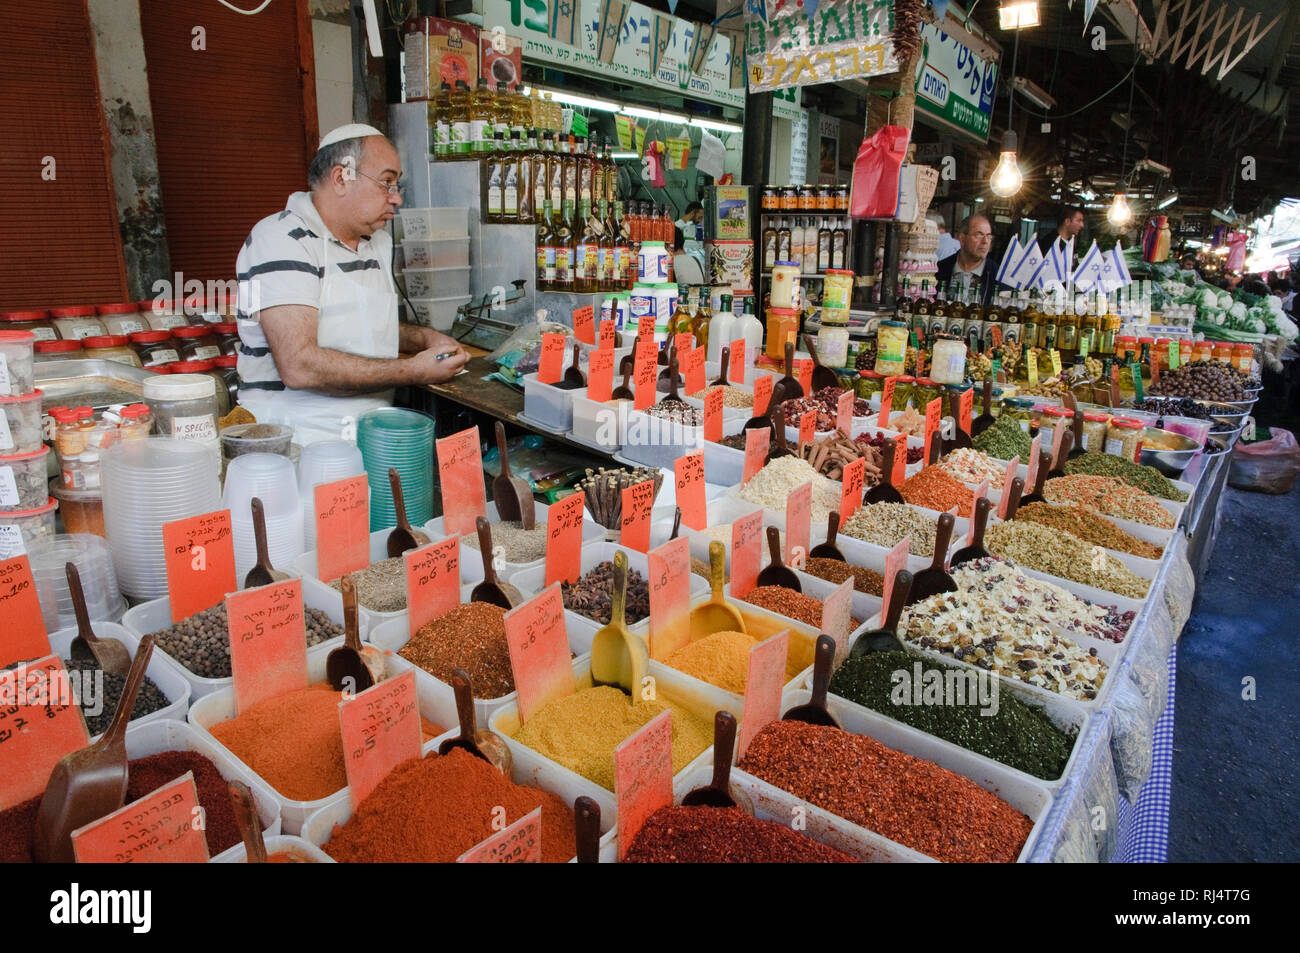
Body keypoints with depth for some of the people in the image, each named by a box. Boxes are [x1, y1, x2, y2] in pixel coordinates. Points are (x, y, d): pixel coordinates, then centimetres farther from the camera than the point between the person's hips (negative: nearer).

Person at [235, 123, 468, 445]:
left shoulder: (379, 241, 17)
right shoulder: (282, 240, -12)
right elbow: (299, 366, -23)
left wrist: (425, 338, 11)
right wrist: (413, 371, -18)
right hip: (299, 440, -7)